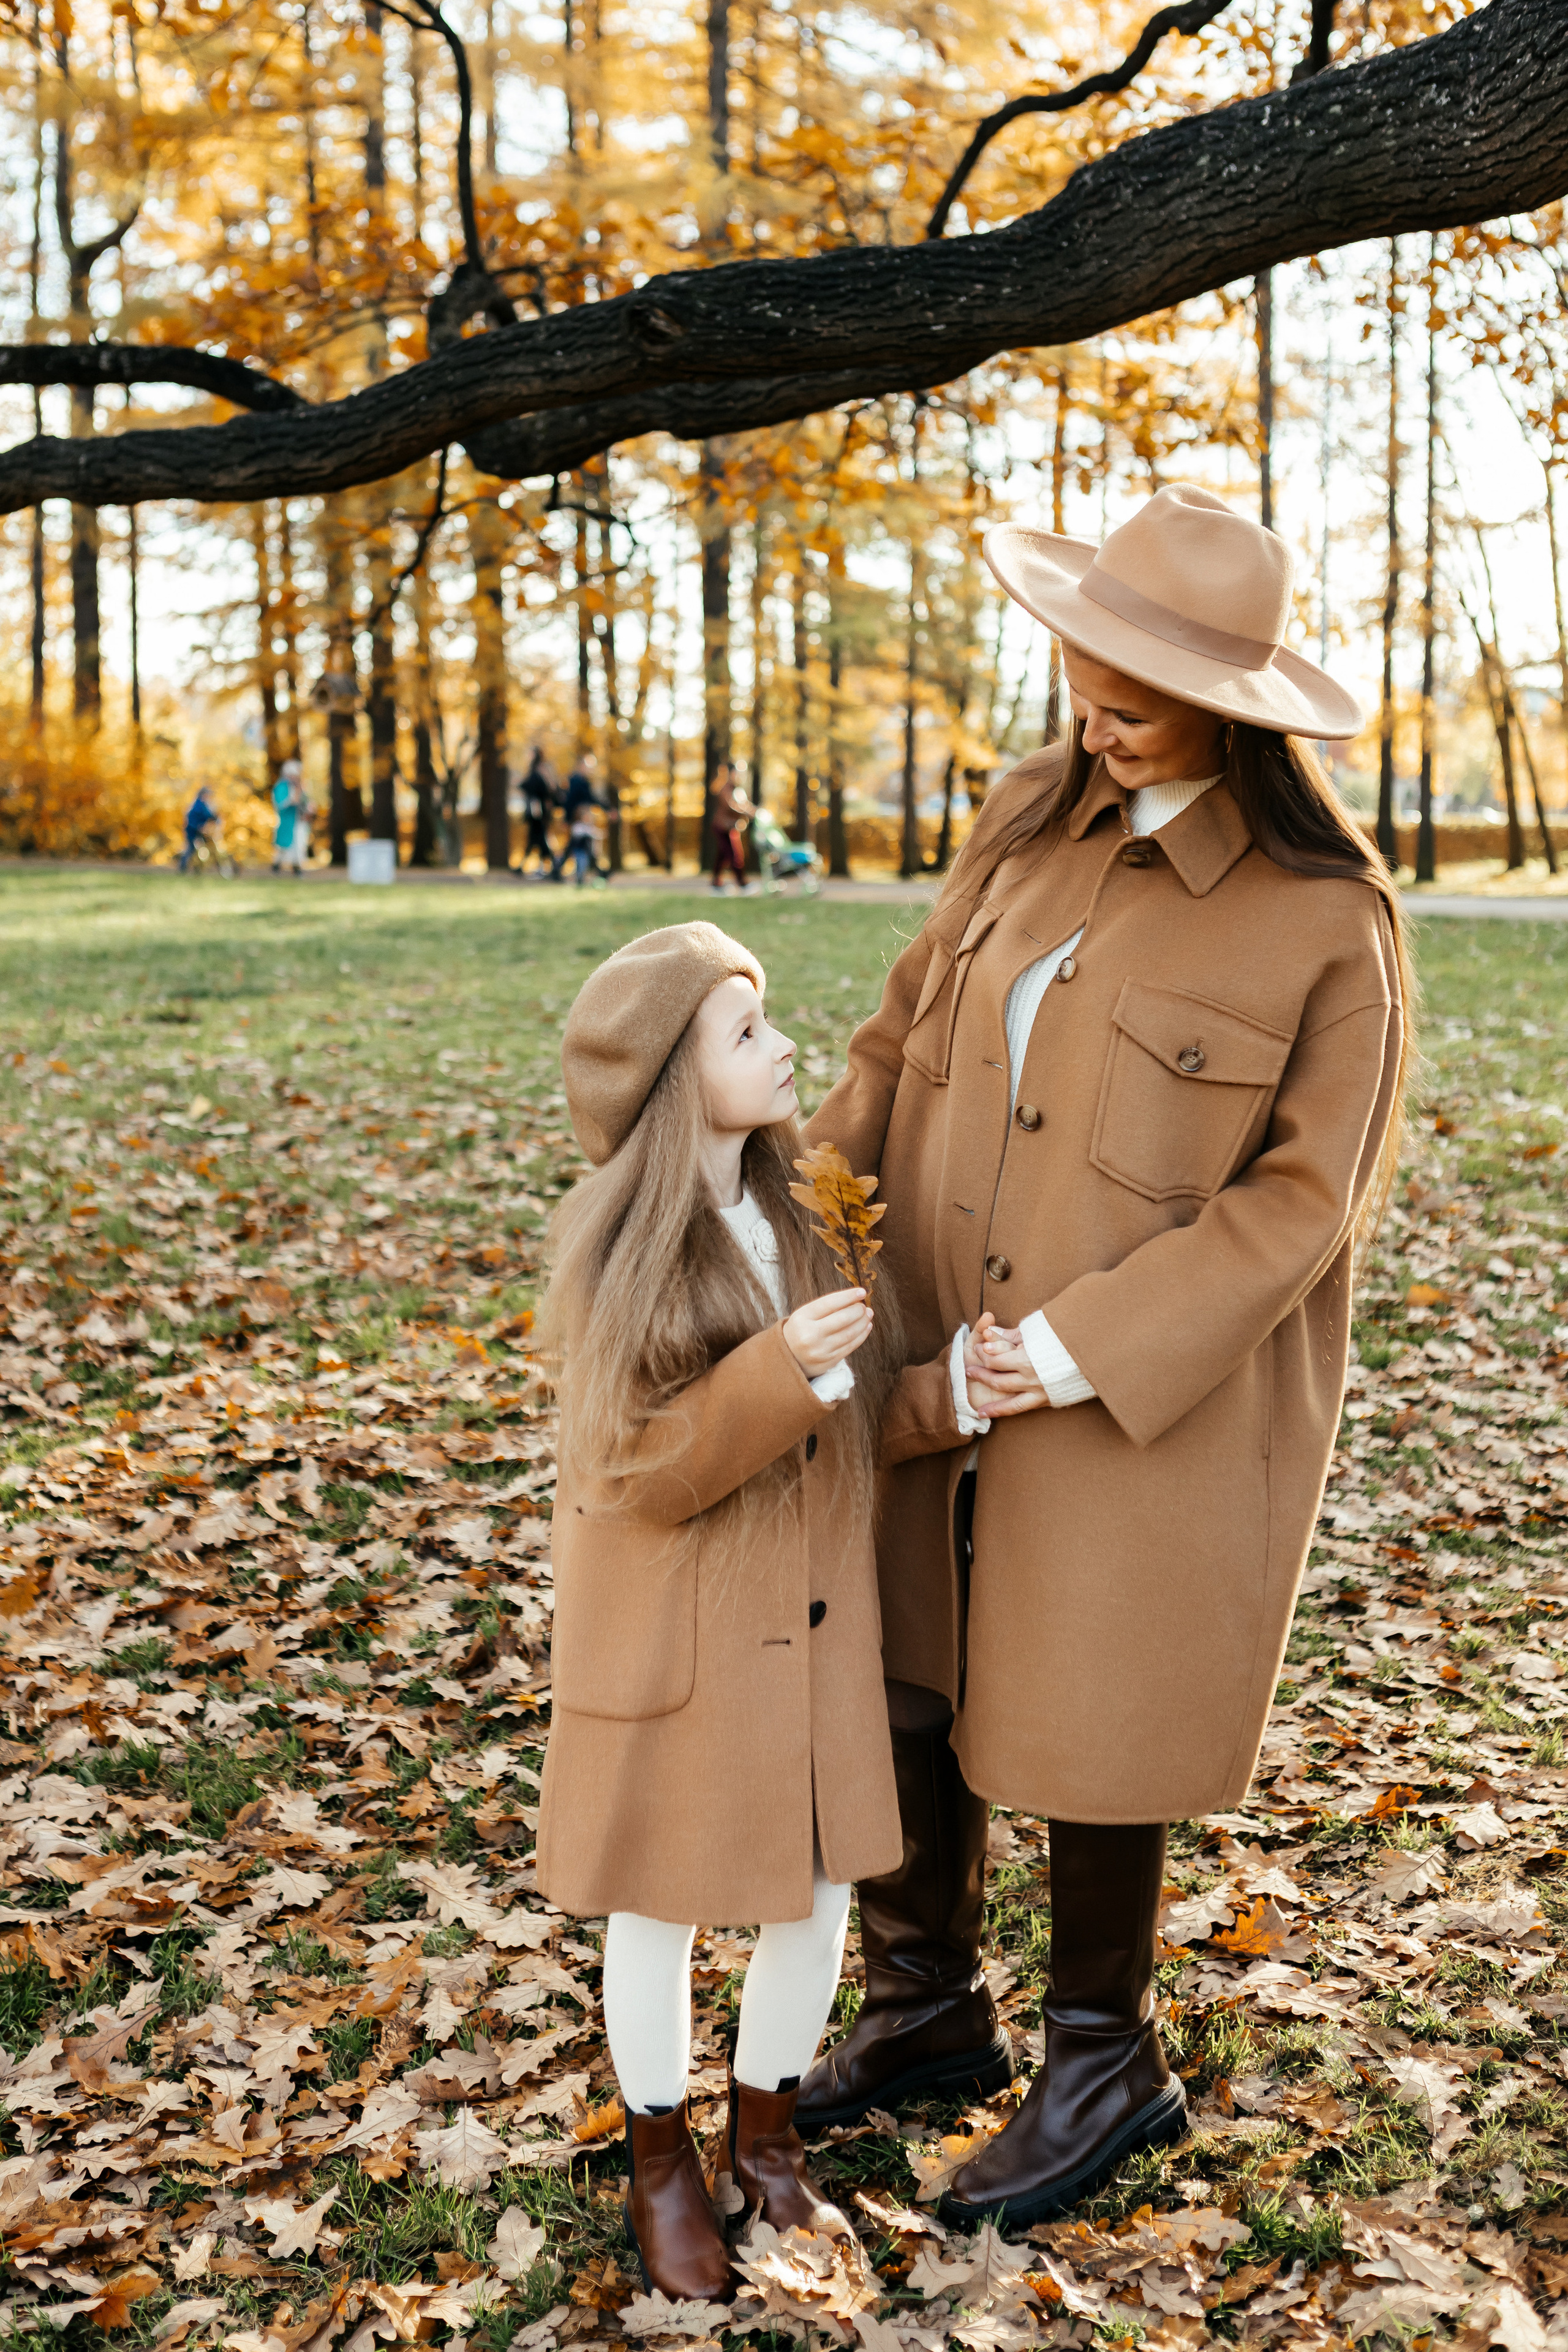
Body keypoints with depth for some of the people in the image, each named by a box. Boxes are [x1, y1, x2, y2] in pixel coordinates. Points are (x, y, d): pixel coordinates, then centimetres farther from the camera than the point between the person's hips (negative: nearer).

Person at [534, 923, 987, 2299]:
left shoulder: (805, 1214, -1)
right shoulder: (614, 1257, -17)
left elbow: (861, 1420, 4)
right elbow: (645, 1472, -20)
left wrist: (954, 1391, -15)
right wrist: (778, 1373, -32)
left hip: (812, 1621, 5)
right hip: (674, 1637, -5)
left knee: (819, 1889, 13)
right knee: (660, 1908, 12)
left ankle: (767, 2137, 39)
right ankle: (662, 2167, 35)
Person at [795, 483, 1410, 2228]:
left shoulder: (1326, 923, -14)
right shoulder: (1031, 826, 2)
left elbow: (1300, 1198, -14)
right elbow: (907, 1036, 11)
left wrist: (1086, 1347, -19)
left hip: (1155, 1404, -5)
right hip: (944, 1366, 6)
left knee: (1078, 1738, 8)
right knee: (895, 1690, 13)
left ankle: (1103, 2068, 34)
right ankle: (923, 2015, 38)